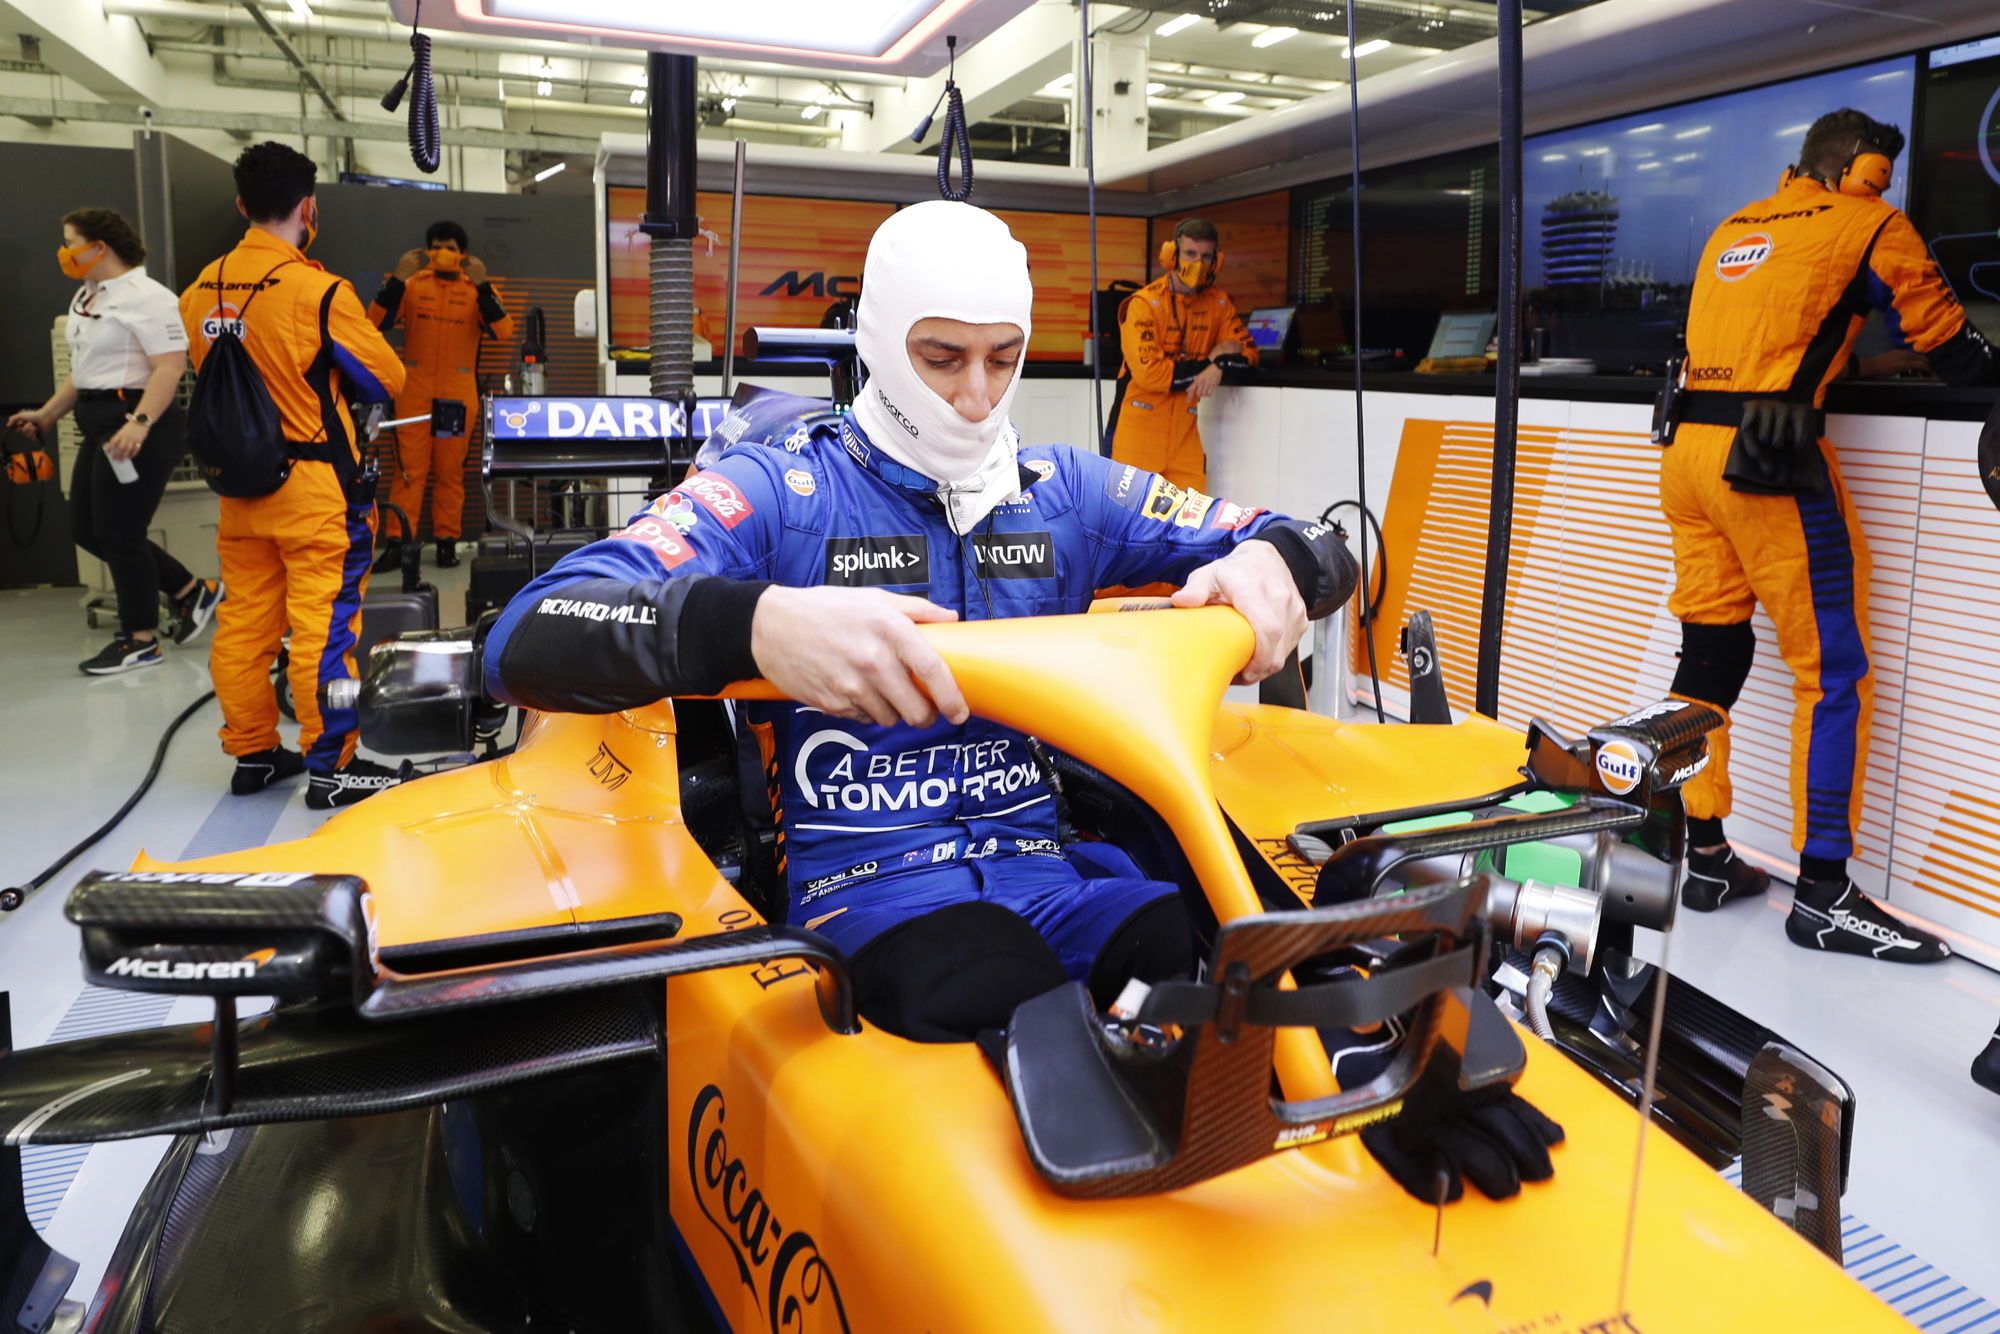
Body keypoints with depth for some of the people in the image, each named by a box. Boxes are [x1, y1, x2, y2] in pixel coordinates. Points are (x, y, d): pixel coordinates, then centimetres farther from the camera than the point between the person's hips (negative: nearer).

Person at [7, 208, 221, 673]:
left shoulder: (145, 296, -13)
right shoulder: (86, 298, 18)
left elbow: (170, 367, -23)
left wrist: (140, 423, -32)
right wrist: (47, 414, 23)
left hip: (140, 428, -10)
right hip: (101, 427, 10)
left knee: (119, 532, -5)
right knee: (86, 529, 12)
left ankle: (140, 642, 8)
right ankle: (192, 591, 21)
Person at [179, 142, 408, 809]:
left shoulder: (202, 289, 3)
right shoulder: (319, 290, -15)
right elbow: (386, 380, -8)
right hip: (316, 486, -6)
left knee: (243, 620, 12)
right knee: (324, 624, -2)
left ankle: (252, 752, 23)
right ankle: (331, 766, 3)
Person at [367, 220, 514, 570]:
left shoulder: (478, 289, 4)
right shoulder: (412, 285, 5)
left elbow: (503, 331, -11)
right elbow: (376, 321, -6)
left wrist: (481, 285, -19)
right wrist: (398, 278, -15)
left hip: (458, 394, 0)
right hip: (413, 391, 0)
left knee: (451, 469, 5)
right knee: (409, 466, -2)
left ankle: (447, 541, 11)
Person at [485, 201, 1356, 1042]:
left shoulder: (1069, 493, 13)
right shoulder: (779, 489, 1)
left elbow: (1319, 551, 16)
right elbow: (526, 642, -13)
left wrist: (1268, 562, -11)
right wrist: (758, 623, -33)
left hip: (1047, 869, 4)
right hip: (864, 887, -3)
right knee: (1005, 1004, -36)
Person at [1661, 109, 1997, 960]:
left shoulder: (1733, 230, 21)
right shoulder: (1870, 225, 4)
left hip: (1688, 449, 7)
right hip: (1771, 460, -7)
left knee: (1710, 654, 11)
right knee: (1833, 673, -2)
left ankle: (1702, 857, 17)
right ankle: (1822, 895, 0)